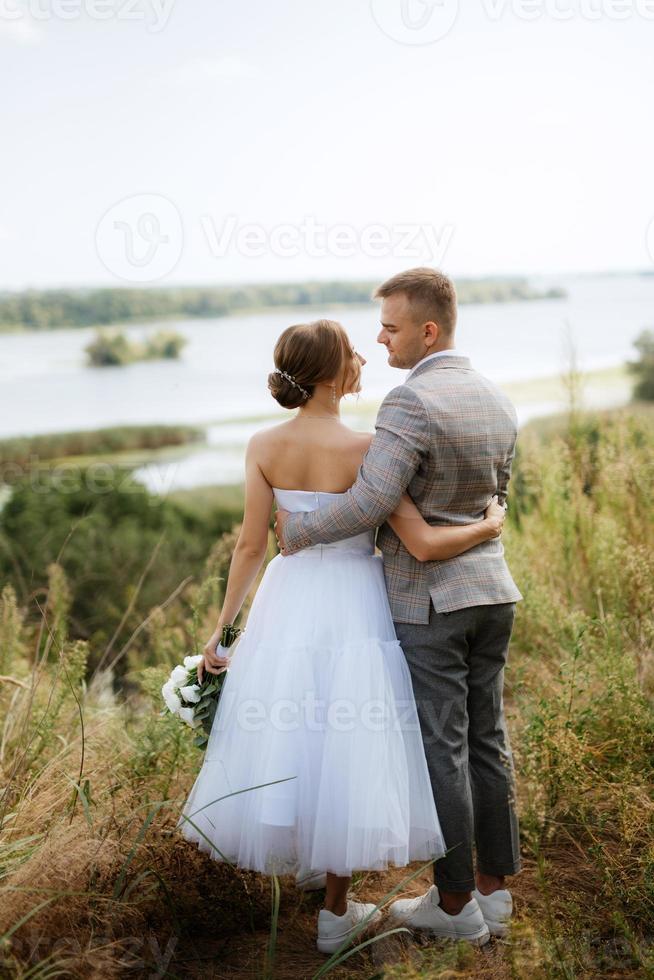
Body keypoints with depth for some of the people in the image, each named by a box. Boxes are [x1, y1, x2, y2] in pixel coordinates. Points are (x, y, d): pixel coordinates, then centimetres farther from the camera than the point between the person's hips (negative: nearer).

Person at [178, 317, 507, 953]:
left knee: (288, 739, 18)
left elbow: (251, 547, -4)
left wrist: (220, 629, 4)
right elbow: (424, 546, -19)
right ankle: (335, 913, 18)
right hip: (352, 606, -4)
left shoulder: (263, 447, -5)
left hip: (288, 602, 4)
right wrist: (490, 525, -1)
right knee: (347, 746, 7)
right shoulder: (363, 450, -18)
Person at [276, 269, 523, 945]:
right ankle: (493, 889, 26)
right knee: (486, 740, 15)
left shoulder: (409, 403, -19)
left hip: (428, 600, -8)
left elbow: (370, 503, -23)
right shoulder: (497, 403, 8)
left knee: (442, 749, 3)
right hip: (492, 590, 8)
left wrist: (297, 530, -9)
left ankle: (455, 902, 16)